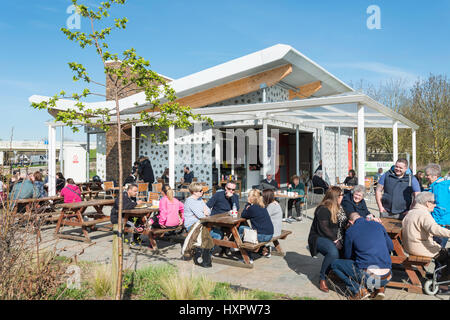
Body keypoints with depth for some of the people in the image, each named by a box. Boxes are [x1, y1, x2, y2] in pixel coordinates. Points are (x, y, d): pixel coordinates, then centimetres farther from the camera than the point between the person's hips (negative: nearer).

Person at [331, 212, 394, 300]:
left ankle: (359, 290, 1)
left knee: (335, 264, 15)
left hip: (368, 276, -5)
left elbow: (347, 256, 14)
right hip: (387, 278, 5)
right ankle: (380, 288, 16)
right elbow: (391, 247, 24)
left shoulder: (350, 231, 3)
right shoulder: (378, 225, 14)